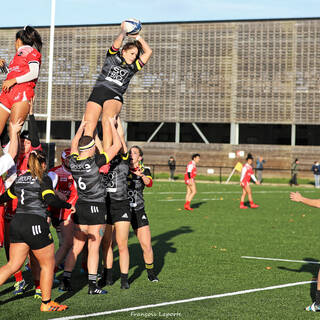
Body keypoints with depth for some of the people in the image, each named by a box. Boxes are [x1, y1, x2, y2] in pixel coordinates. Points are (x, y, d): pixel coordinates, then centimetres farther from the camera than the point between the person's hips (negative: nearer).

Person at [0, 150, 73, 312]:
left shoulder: (19, 179, 15)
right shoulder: (43, 178, -4)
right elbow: (50, 199, -20)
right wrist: (68, 205, -5)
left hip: (16, 224, 7)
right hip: (35, 225, -7)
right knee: (48, 264, 9)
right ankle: (46, 303, 15)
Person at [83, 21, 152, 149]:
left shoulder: (132, 68, 21)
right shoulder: (112, 57, 17)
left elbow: (148, 52, 20)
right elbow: (117, 42, 0)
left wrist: (137, 37, 25)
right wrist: (123, 31, 16)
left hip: (114, 96, 0)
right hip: (98, 92, 0)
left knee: (107, 119, -31)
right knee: (89, 126, -18)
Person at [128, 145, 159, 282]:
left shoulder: (145, 170, 2)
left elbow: (149, 183, -17)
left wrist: (142, 176, -38)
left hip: (138, 212, 1)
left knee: (147, 245, -2)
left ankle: (151, 273, 17)